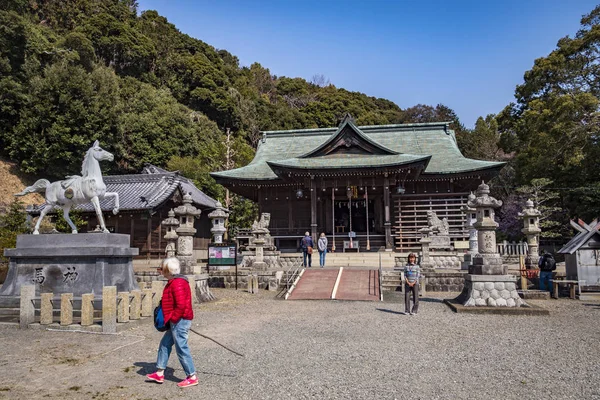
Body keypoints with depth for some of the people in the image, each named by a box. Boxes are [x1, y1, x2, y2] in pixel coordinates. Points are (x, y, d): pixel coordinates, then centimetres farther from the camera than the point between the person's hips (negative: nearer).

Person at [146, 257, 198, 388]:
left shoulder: (177, 283, -20)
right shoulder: (175, 281, 13)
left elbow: (181, 305, -27)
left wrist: (173, 318, -18)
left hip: (179, 321, -11)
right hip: (177, 321, 11)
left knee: (181, 349, -2)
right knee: (165, 344, 18)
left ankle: (192, 377, 7)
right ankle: (160, 373, 28)